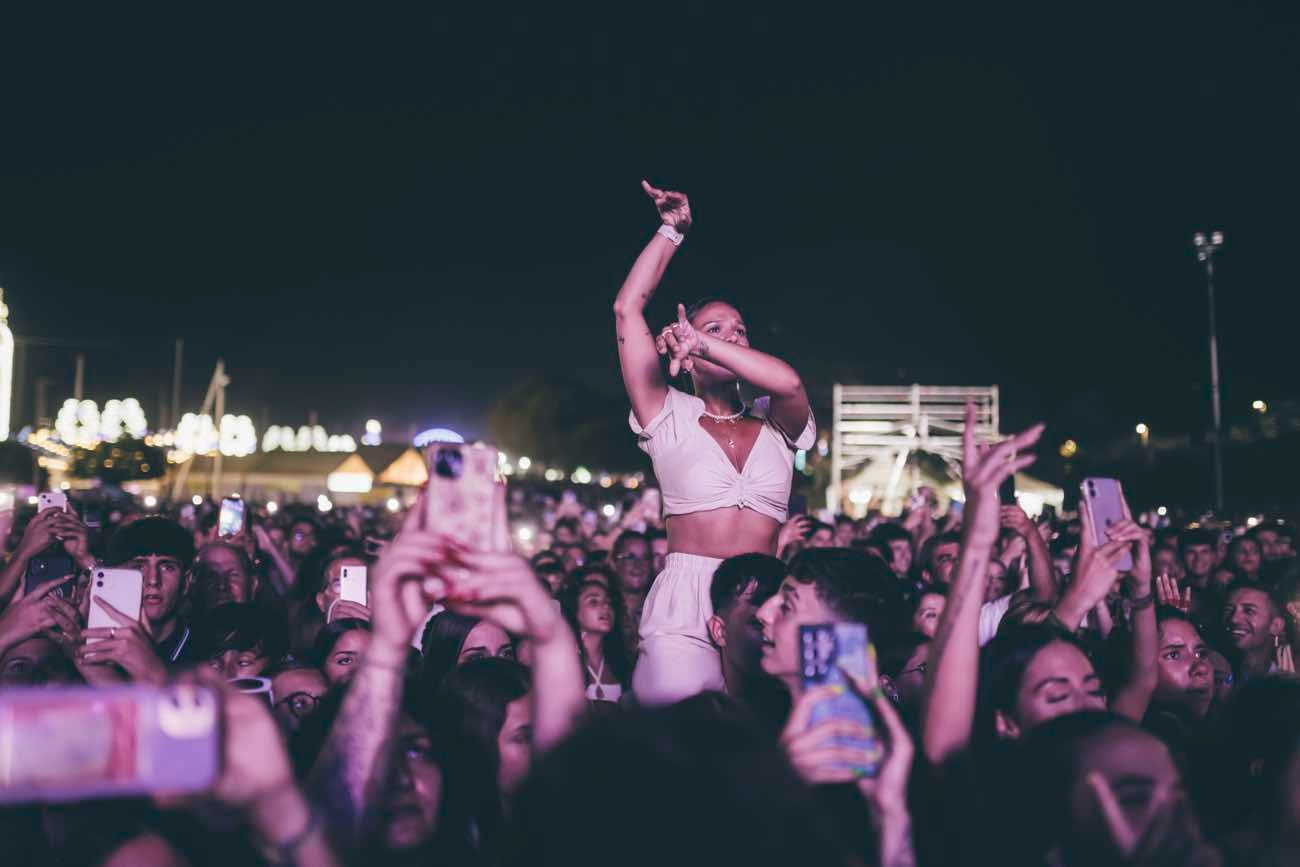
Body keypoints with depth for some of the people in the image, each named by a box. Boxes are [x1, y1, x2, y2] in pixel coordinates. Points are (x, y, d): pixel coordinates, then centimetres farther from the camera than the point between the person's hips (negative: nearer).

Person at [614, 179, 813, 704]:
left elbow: (788, 381, -12)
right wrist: (672, 231, 7)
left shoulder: (774, 424, 13)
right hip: (682, 604, -2)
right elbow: (628, 309, 2)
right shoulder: (672, 419, 7)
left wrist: (701, 340, -7)